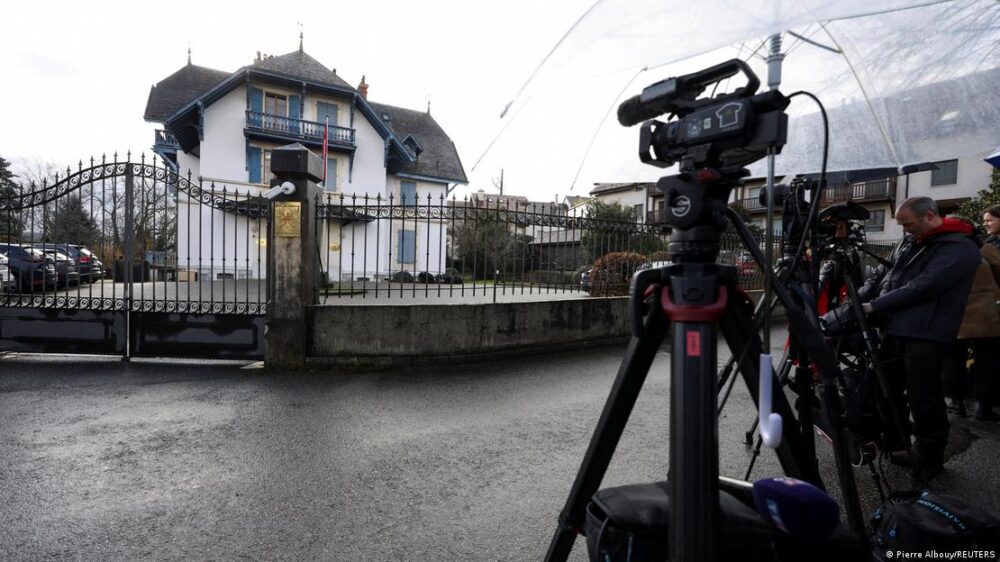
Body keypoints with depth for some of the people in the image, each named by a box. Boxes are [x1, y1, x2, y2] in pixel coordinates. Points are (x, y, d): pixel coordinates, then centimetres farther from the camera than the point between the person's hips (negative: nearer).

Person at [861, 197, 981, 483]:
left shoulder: (960, 248, -11)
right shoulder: (913, 243, 16)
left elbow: (922, 288, -19)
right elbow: (891, 277, 16)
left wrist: (874, 306, -15)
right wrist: (877, 304, -2)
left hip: (927, 337, -8)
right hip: (897, 330, 8)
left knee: (924, 400, -1)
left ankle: (929, 460, 15)